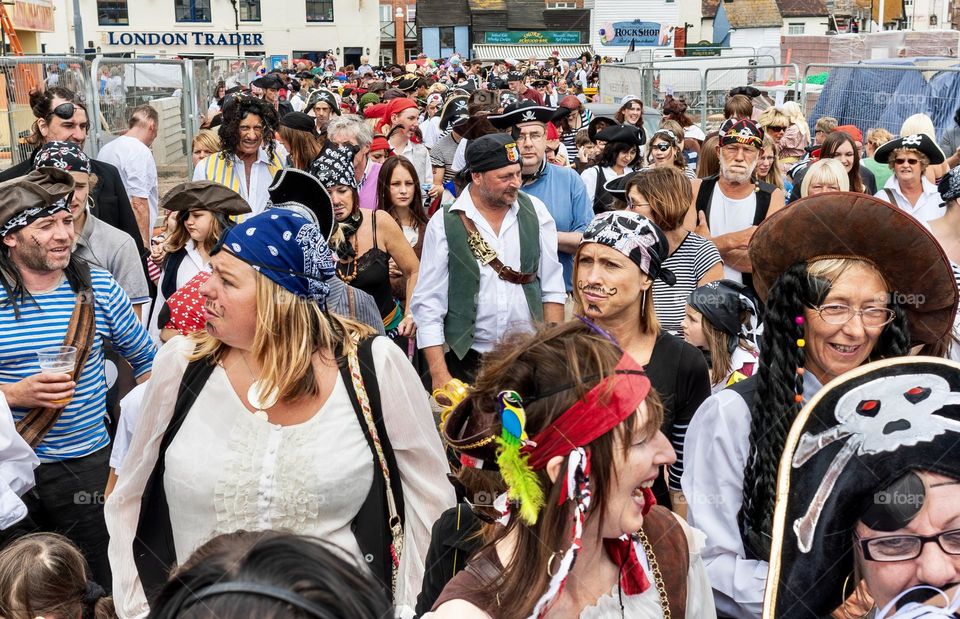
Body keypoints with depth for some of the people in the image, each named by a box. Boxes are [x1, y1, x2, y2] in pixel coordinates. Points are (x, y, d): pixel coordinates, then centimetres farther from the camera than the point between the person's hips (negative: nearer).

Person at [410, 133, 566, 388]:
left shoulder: (535, 212, 2)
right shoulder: (444, 224, -6)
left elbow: (552, 288, 6)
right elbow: (428, 303, -5)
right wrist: (439, 375, -10)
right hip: (468, 359, -2)